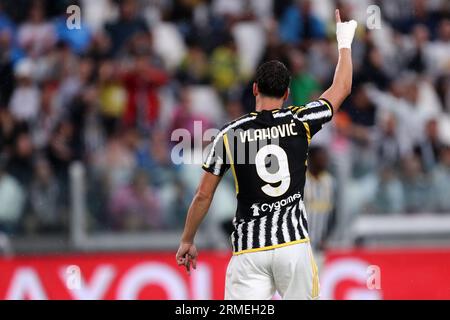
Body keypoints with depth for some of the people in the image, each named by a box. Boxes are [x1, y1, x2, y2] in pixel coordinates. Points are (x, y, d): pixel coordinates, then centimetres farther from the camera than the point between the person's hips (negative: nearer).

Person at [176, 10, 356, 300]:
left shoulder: (231, 134, 1)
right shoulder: (300, 122, 2)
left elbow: (204, 195, 3)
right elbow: (342, 89, 18)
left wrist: (187, 241, 15)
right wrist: (344, 42, 34)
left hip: (249, 249, -1)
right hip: (293, 242, 1)